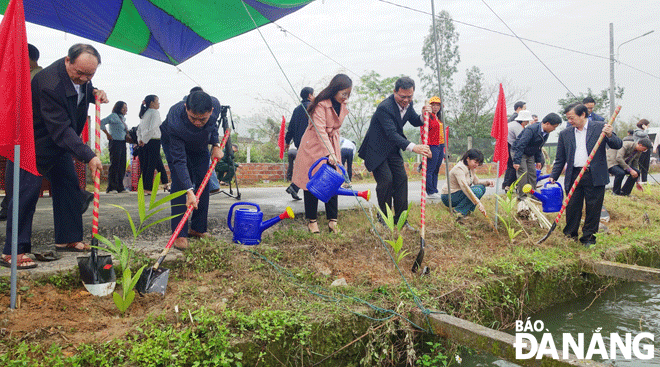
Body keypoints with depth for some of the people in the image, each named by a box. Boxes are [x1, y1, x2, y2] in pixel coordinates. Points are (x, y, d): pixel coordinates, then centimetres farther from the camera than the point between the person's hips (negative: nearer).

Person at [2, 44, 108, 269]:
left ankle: (67, 239, 20)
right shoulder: (50, 84, -33)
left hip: (59, 142, 9)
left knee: (69, 186, 9)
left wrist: (95, 94, -7)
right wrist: (88, 156, -40)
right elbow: (61, 130, -35)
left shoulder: (81, 76, -8)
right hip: (33, 142, -9)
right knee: (27, 191, -12)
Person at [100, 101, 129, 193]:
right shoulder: (114, 116, -6)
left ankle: (120, 187, 12)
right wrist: (108, 134, -12)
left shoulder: (123, 118, 18)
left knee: (122, 165, 7)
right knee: (114, 165, -7)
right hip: (115, 143, -8)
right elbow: (101, 123, -16)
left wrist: (127, 135, 13)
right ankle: (111, 187, -3)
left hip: (122, 143, 8)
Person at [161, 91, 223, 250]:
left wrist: (216, 145, -16)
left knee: (203, 182, 0)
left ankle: (198, 228, 12)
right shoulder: (175, 122, -44)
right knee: (179, 182, -17)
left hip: (199, 144, 5)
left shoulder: (214, 106, -33)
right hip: (173, 141, -4)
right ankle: (179, 234, -13)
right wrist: (189, 192, -46)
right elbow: (179, 160, -42)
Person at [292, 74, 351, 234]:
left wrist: (334, 151, 16)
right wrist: (330, 153, -34)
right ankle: (312, 220, 10)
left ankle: (332, 220, 4)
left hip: (331, 145, 6)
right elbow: (320, 130, -27)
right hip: (314, 146, -6)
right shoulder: (321, 104, -19)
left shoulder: (342, 105, 4)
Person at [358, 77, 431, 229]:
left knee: (401, 179, 0)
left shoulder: (408, 104, -3)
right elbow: (392, 133, -38)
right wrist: (414, 147, -50)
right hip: (377, 149, -7)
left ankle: (400, 219, 7)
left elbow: (415, 122, 12)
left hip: (393, 150, 8)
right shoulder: (385, 107, -28)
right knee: (386, 179, -15)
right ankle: (384, 217, 3)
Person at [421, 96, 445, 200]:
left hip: (440, 146, 9)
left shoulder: (439, 118, 20)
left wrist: (444, 149, 22)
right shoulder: (428, 117, -6)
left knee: (436, 170, 11)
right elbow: (423, 133, -13)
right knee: (430, 170, -7)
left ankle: (434, 190, 16)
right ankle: (430, 192, -5)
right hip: (432, 146, -9)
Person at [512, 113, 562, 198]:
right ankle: (522, 195, -6)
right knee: (523, 173, -14)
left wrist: (538, 160, 13)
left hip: (530, 155, 8)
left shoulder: (546, 133, 0)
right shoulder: (531, 129, -28)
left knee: (533, 173, 6)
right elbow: (520, 145, -32)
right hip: (519, 152, -8)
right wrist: (516, 161, -36)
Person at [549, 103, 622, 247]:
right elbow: (560, 159, 13)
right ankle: (570, 237, 18)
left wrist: (609, 135, -19)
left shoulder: (600, 127, 2)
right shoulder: (565, 134, 10)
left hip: (595, 177, -2)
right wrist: (553, 176, 6)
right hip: (574, 176, 2)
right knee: (572, 208, 4)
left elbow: (618, 145, 1)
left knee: (593, 208, 5)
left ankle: (588, 238, 18)